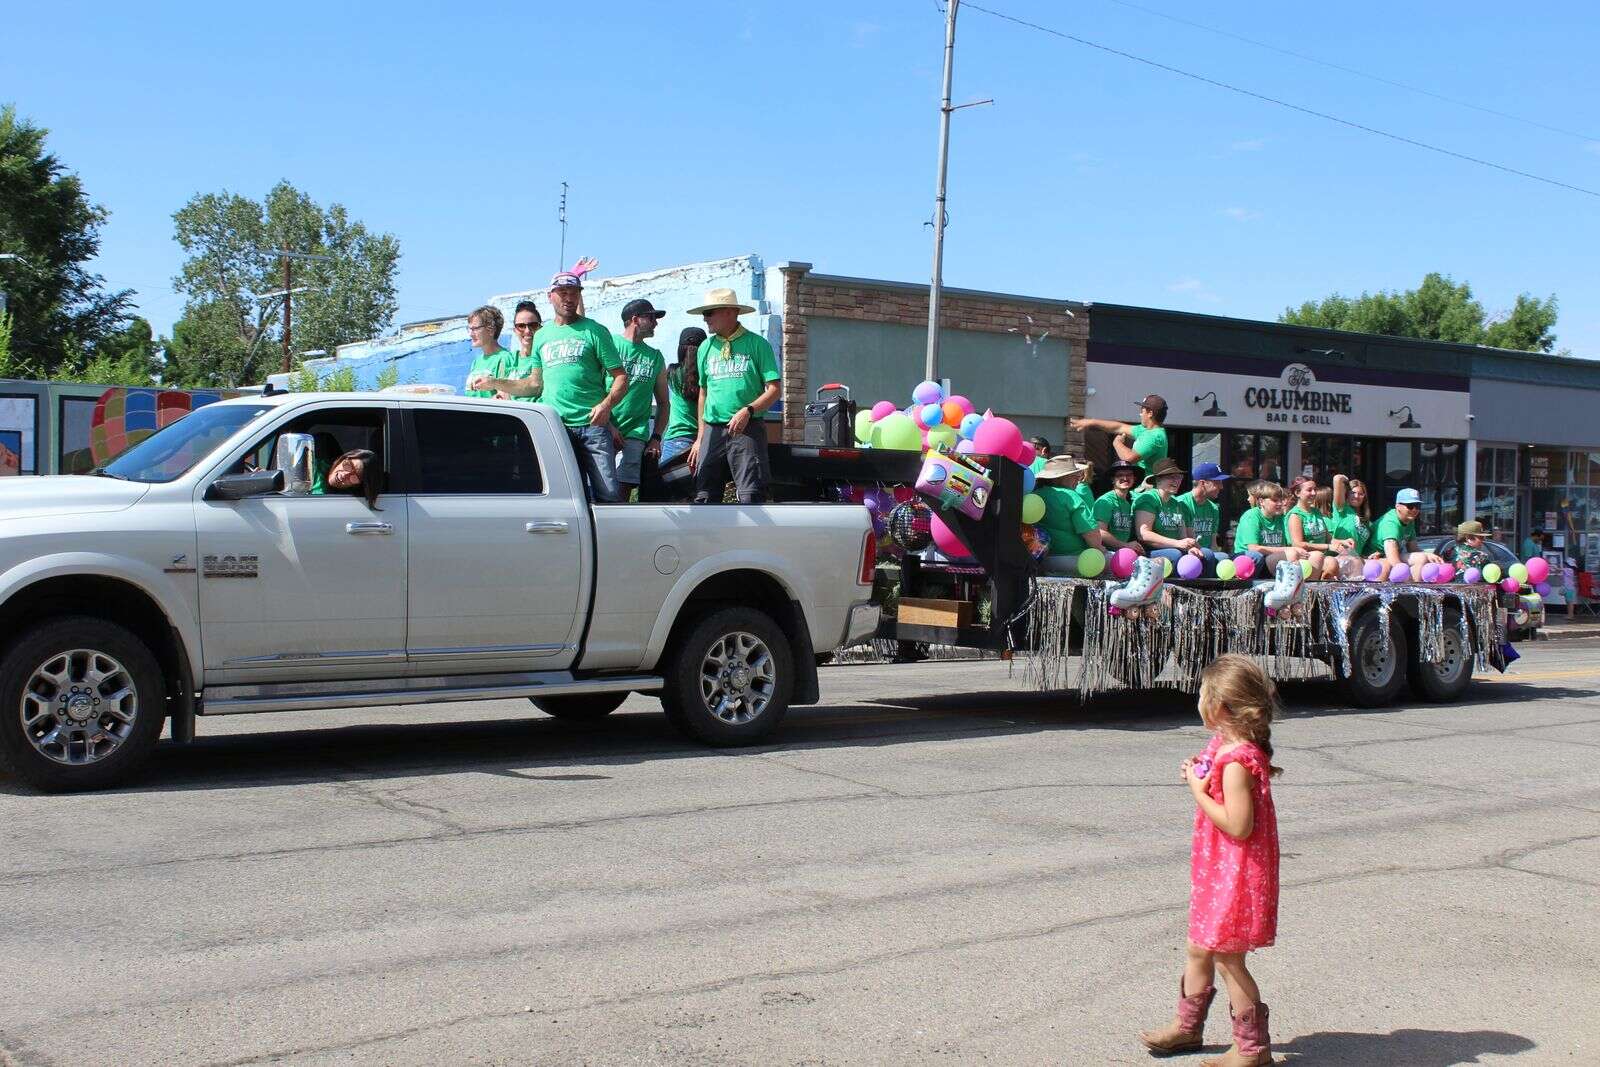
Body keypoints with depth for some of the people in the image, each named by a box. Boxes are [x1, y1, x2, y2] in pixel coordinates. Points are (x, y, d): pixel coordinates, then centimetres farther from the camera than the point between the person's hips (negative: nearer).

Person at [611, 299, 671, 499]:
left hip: (634, 435, 3)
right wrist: (607, 424, -10)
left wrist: (656, 437, 9)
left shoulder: (655, 357, 18)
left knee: (621, 494, -8)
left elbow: (663, 402, 22)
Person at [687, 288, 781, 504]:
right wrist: (700, 437, 15)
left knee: (751, 497, -10)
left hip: (747, 429, -4)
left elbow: (774, 390, -4)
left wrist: (748, 410, -20)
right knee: (704, 497, 1)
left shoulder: (756, 344, -1)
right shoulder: (706, 348, 14)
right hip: (712, 430, 5)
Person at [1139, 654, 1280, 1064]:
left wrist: (1198, 790, -22)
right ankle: (1187, 1025, 35)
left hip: (1235, 875, -10)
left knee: (1227, 956, 1)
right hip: (1216, 872, 10)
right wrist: (1201, 775, 2)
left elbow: (1238, 826, -28)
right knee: (1199, 948, 20)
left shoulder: (1236, 761, -25)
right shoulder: (1226, 746, 6)